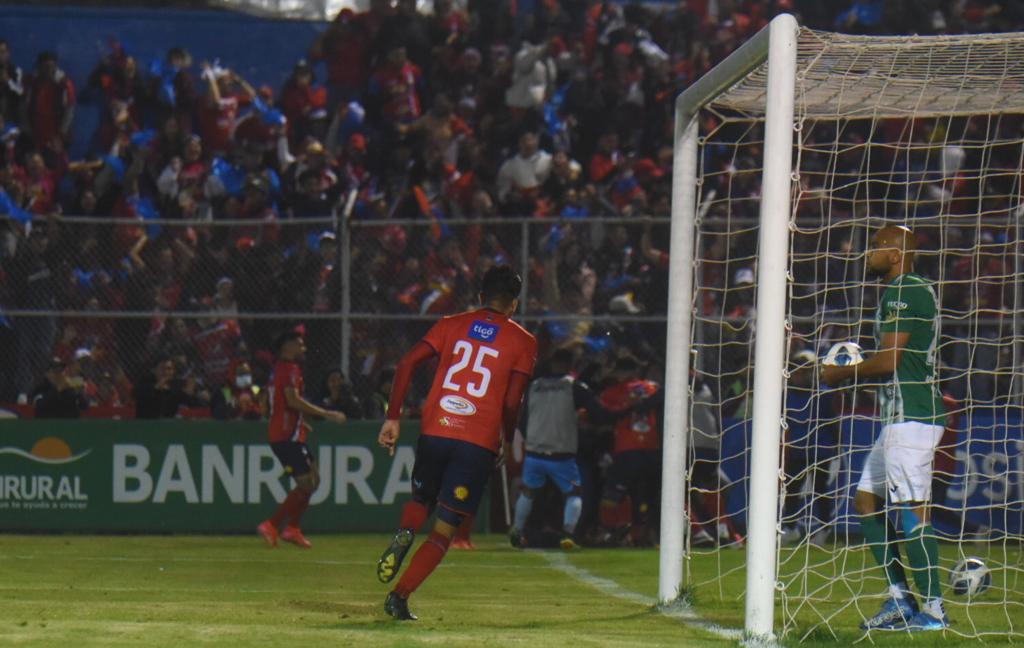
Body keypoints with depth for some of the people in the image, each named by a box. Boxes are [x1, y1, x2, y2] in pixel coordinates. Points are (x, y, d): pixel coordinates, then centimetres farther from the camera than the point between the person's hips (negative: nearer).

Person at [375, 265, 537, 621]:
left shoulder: (451, 324, 12)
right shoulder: (522, 341, 5)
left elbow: (407, 364, 2)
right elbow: (512, 402, -4)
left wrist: (392, 418, 4)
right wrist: (509, 442, 13)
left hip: (434, 431, 2)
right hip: (480, 442, -2)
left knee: (420, 499, 27)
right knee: (444, 530, 4)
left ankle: (403, 534, -7)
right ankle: (400, 595, -10)